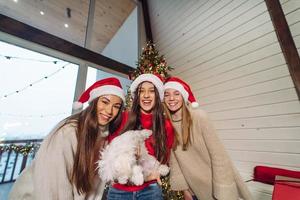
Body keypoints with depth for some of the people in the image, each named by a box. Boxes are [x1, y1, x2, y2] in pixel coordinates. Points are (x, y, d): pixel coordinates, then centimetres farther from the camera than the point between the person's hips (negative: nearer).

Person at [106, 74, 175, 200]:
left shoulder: (166, 126, -6)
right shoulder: (123, 119, -10)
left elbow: (164, 158, 5)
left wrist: (155, 172, -11)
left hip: (149, 189, 0)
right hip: (118, 189, 1)